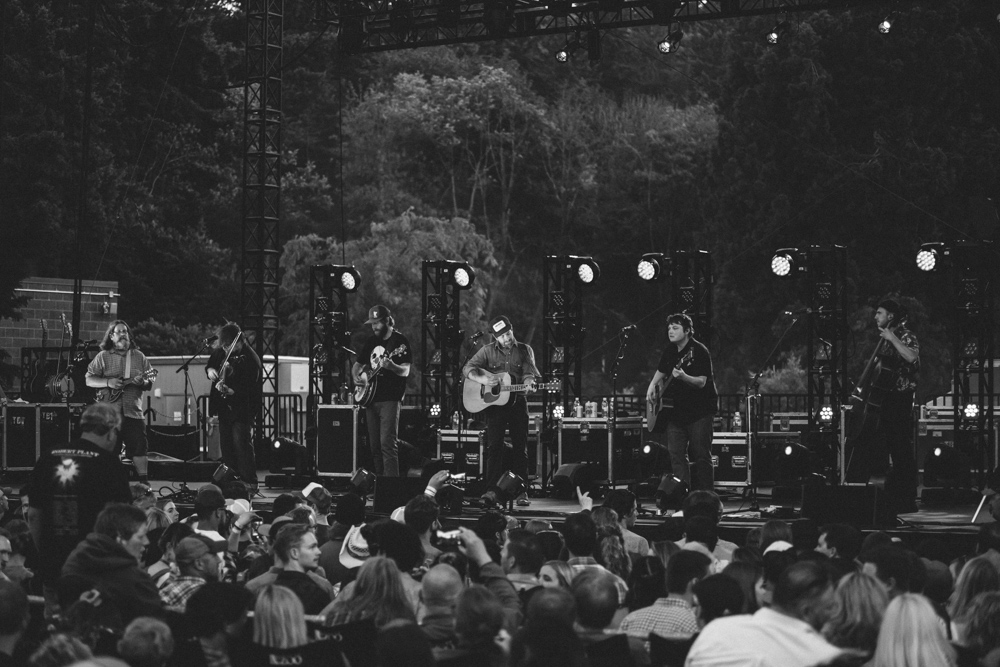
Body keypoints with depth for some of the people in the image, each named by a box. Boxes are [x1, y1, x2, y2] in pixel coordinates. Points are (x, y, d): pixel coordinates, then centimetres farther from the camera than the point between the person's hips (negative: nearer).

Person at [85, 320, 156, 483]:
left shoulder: (139, 356, 12)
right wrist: (108, 383, -13)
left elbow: (150, 384, 11)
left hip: (133, 411, 1)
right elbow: (88, 379, 2)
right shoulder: (103, 356, 6)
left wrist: (143, 382, -13)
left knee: (138, 447, -2)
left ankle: (144, 482, 4)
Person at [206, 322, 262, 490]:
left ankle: (250, 482, -10)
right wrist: (210, 370, 0)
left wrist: (230, 391, -38)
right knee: (226, 444, 10)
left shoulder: (250, 359, -19)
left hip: (241, 409, -8)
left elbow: (248, 389, -24)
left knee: (241, 442, -14)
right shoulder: (221, 352, 4)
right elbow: (210, 364, 23)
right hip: (225, 407, 8)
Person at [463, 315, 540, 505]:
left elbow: (528, 373, 0)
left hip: (517, 402, 1)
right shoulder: (488, 351, 5)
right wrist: (482, 379, -19)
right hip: (494, 403, -1)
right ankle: (491, 491, -14)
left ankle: (521, 491, 8)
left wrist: (528, 383, -24)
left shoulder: (524, 350, 8)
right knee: (494, 445, -11)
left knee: (520, 447, 3)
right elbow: (467, 369, -1)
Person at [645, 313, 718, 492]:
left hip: (699, 411, -7)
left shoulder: (699, 351, -12)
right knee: (676, 455, 0)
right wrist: (652, 387, 8)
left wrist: (684, 377, -37)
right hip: (677, 412, 7)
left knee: (701, 456, -3)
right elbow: (660, 372, 26)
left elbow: (701, 382, -20)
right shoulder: (670, 351, 10)